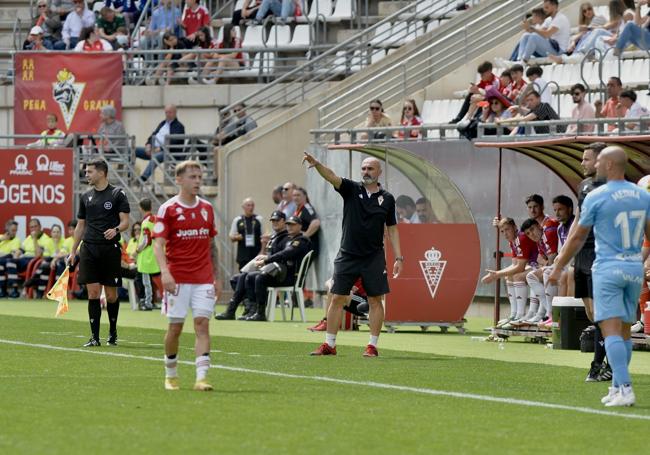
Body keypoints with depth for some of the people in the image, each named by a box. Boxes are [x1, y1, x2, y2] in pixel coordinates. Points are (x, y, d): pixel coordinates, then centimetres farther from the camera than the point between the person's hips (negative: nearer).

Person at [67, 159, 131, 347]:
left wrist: (116, 229, -26)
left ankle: (113, 332, 21)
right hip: (89, 248, 3)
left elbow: (125, 222, -4)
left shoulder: (117, 194, -1)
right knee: (93, 292, -3)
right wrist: (73, 251, 13)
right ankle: (94, 337, 0)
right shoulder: (86, 197, 13)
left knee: (111, 295, 1)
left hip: (110, 249, -3)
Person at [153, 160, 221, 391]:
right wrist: (165, 272, -24)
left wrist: (216, 277, 13)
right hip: (177, 279, -3)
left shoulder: (207, 208, 11)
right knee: (175, 326, 2)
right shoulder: (168, 209, -3)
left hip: (203, 279, 3)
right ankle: (170, 375, 21)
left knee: (202, 324, -8)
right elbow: (158, 244, -9)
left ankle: (201, 377, -13)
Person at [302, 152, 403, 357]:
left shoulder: (387, 199, 5)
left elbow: (392, 229, 9)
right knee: (337, 299, 0)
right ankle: (329, 345, 5)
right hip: (347, 255, 0)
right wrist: (317, 164, -36)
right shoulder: (351, 189, 2)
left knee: (375, 300, -1)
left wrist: (398, 257, 3)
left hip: (374, 258, 0)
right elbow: (332, 177, -16)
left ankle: (372, 346, 7)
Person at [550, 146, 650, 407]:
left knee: (611, 329, -9)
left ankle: (625, 389, -19)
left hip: (608, 268, -5)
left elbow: (577, 238, 0)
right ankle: (617, 387, 18)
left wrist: (558, 267, 12)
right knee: (624, 330, 13)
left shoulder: (596, 197, -7)